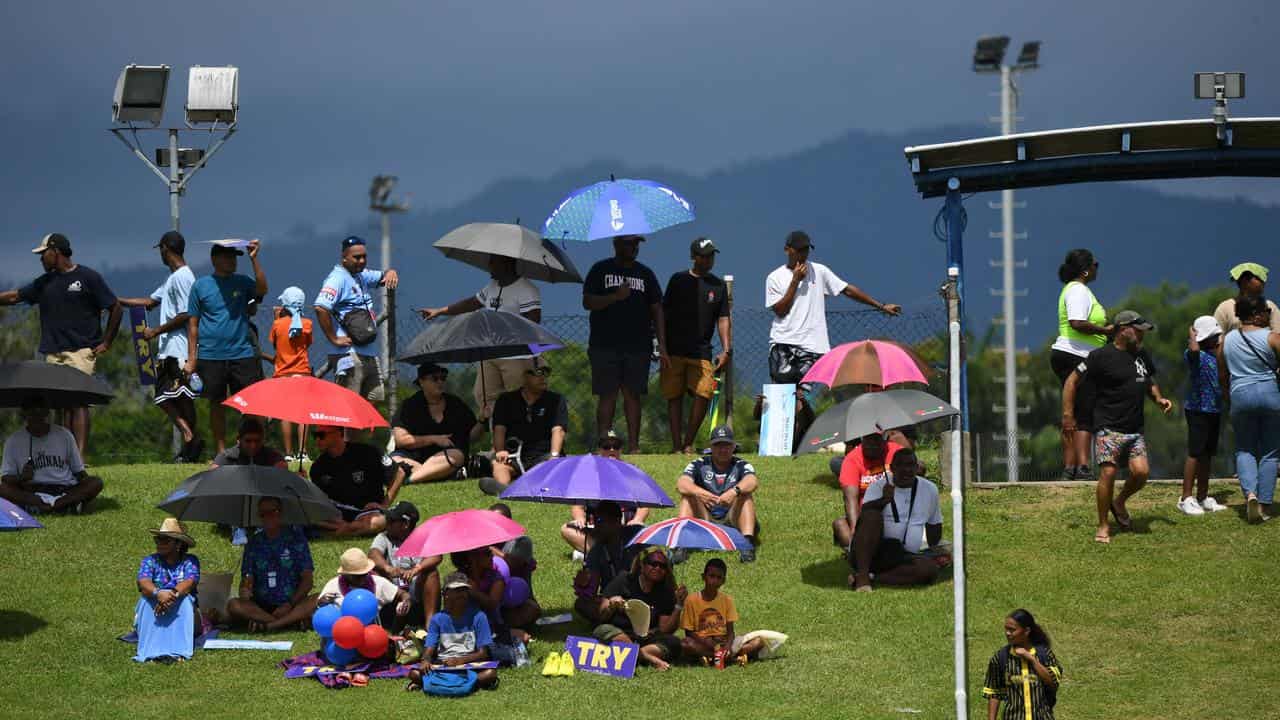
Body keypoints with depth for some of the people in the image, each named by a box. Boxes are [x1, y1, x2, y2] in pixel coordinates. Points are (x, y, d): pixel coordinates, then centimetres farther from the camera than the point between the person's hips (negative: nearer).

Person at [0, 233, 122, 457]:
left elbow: (116, 308, 3)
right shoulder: (44, 283, 17)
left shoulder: (87, 277, 0)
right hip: (52, 353, 6)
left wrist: (106, 343, 0)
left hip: (81, 351, -6)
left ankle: (79, 457, -20)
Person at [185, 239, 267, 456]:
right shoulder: (201, 286, 4)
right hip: (211, 356, 0)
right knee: (217, 405, 7)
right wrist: (191, 358, 1)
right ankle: (221, 452, 16)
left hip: (242, 354, 0)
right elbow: (193, 323, 5)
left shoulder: (242, 282, 6)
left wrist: (254, 259, -19)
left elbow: (262, 290, -14)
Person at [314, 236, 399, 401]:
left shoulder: (362, 276, 16)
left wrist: (390, 273, 3)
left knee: (373, 401, 10)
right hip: (349, 355, -9)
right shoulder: (338, 278, -11)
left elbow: (381, 277, 29)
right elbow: (321, 308, -24)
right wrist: (334, 339, -21)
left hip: (370, 354, 9)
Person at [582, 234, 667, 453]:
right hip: (605, 346, -2)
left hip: (638, 346, 2)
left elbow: (656, 311, 12)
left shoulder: (645, 274, 13)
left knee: (633, 395, 2)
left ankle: (633, 445, 4)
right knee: (607, 396, -4)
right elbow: (587, 302, -3)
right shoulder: (601, 270, 5)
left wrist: (662, 346, 5)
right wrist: (615, 297, -19)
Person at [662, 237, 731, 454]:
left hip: (701, 352, 1)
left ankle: (688, 443, 1)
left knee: (703, 394, -12)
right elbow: (664, 313, 9)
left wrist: (726, 350, 3)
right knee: (674, 396, 0)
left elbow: (723, 319, 12)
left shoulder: (718, 285, 12)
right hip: (674, 351, -1)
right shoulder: (678, 280, 6)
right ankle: (676, 445, 5)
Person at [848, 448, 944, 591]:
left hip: (904, 556, 3)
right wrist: (884, 500, -37)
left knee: (930, 569, -30)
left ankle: (872, 577, -25)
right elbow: (864, 512, -20)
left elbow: (934, 524, 26)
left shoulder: (929, 489, 12)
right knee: (872, 515, -32)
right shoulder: (878, 486, 0)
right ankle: (862, 574, -31)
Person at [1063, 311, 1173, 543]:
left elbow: (1149, 381, 32)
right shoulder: (1101, 356, -7)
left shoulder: (1143, 356, 14)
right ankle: (1103, 526, 0)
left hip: (1135, 430, 6)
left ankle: (1119, 503, 17)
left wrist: (1158, 398, 11)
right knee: (1108, 472, -14)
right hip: (1108, 427, -6)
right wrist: (1067, 415, -8)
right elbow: (1072, 381, -4)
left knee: (1141, 471, -11)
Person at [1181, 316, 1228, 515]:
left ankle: (1202, 497, 21)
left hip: (1214, 410, 9)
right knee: (1195, 453, -8)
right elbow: (1194, 350, -36)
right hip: (1198, 410, -9)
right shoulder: (1193, 355, -11)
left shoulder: (1214, 355, 15)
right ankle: (1186, 498, -6)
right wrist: (1192, 335, -18)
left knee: (1207, 455, 13)